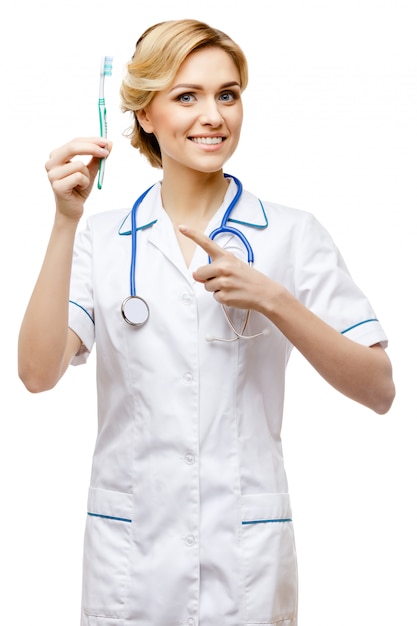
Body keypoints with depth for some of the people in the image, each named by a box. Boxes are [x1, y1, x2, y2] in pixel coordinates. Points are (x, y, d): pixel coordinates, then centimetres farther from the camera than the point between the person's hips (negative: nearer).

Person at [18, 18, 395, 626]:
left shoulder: (293, 235, -1)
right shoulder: (102, 240, 2)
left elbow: (378, 390, -5)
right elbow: (38, 371, -11)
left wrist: (272, 298, -17)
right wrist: (66, 221, -17)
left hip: (249, 552, 0)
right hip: (129, 551, 1)